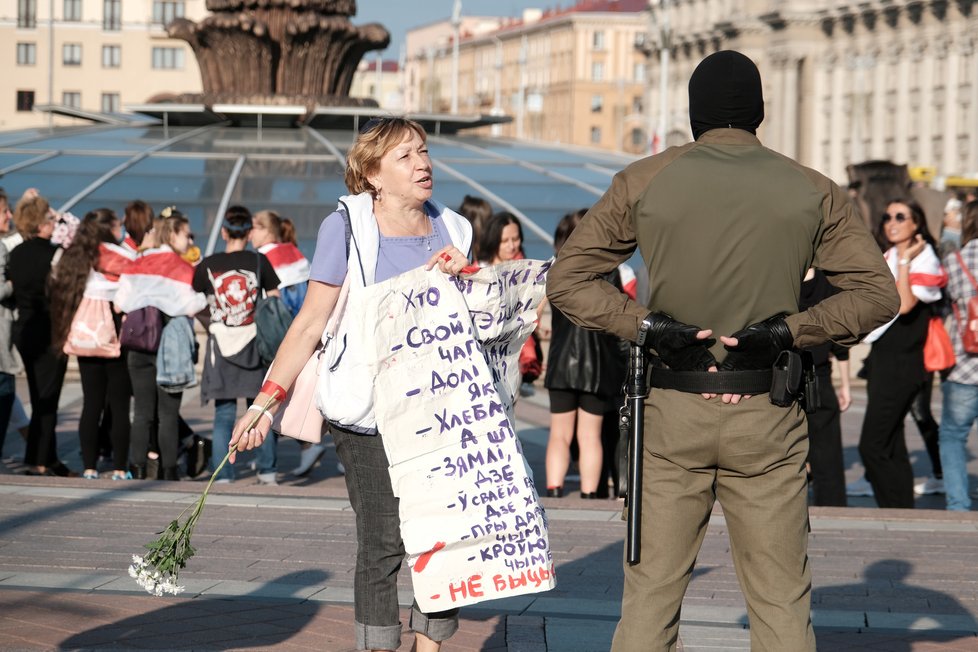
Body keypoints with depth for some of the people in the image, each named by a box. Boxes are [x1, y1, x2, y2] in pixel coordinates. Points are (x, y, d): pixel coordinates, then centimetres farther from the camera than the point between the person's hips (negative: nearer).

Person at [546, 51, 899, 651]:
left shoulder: (645, 181, 3)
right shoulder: (811, 190, 5)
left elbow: (566, 280, 2)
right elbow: (878, 293, 1)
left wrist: (646, 326, -7)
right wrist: (786, 332, -6)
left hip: (670, 418, 0)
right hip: (768, 420, 0)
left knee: (650, 597, 6)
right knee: (782, 604, 7)